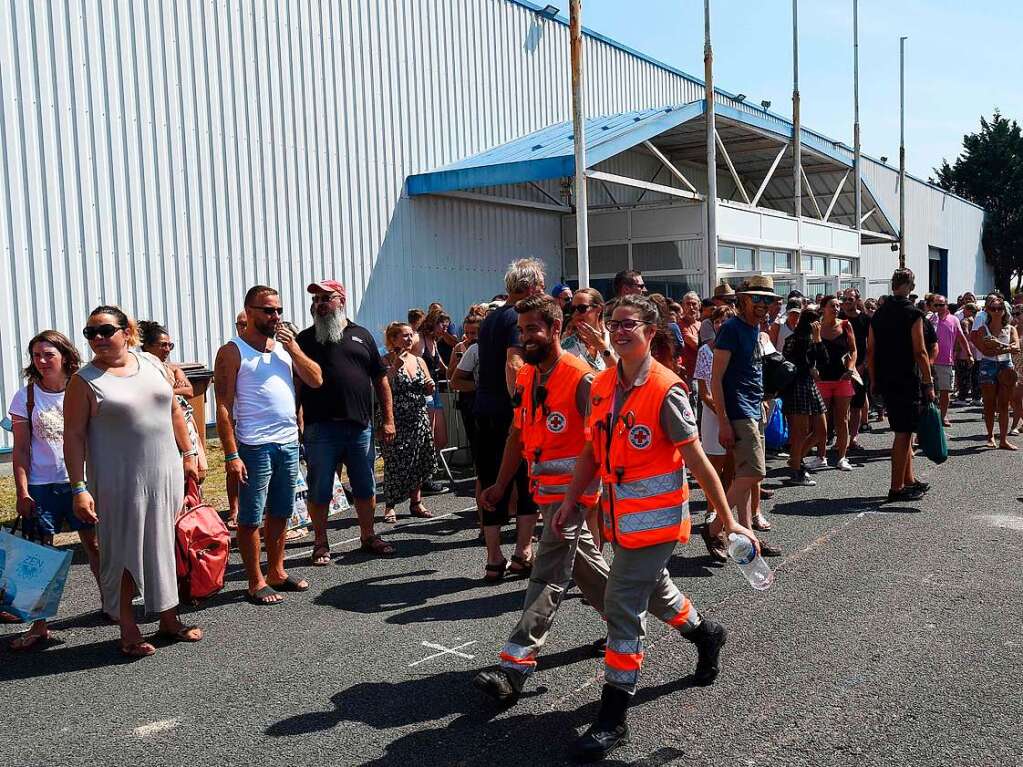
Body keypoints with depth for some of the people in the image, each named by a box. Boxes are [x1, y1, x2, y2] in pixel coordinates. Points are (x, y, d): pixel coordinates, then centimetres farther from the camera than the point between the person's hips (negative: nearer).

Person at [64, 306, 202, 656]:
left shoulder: (152, 363, 6)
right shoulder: (85, 381, -6)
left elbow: (175, 411, 13)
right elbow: (74, 437, -8)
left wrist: (187, 455, 12)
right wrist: (79, 489, -13)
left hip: (166, 474, 4)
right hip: (120, 482, -4)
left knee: (164, 547, 13)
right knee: (124, 553, 4)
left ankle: (169, 620, 26)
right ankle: (129, 630, 17)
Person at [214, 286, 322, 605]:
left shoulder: (285, 345, 11)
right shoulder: (233, 351, -7)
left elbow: (316, 381, 6)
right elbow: (223, 407, -11)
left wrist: (293, 348, -5)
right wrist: (231, 455, -16)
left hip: (289, 443, 6)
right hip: (255, 446, -6)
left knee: (280, 513, 16)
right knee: (251, 518, 3)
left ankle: (277, 572, 29)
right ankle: (256, 583, 12)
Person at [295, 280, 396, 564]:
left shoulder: (361, 335, 10)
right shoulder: (306, 338, 6)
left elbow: (381, 380, 10)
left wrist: (388, 420, 5)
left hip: (360, 426, 2)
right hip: (320, 428, -2)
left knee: (365, 487, 11)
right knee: (319, 490, 5)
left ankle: (368, 537, 25)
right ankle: (321, 543, 18)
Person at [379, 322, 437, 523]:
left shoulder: (419, 361, 12)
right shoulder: (386, 362, -4)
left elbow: (428, 391, 19)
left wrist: (431, 386, -3)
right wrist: (395, 367, -20)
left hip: (419, 418, 6)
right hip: (396, 420, -5)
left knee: (420, 462, 8)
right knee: (395, 463, -5)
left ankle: (416, 502, 23)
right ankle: (389, 506, 7)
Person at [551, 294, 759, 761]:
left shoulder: (666, 390, -17)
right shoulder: (601, 386, 3)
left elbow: (697, 461, -14)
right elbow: (592, 451, 12)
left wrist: (728, 520, -12)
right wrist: (571, 501, 9)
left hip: (654, 516, -7)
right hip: (619, 515, 7)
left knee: (621, 608, -7)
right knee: (654, 589, 25)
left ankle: (613, 719, 6)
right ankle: (707, 635, 54)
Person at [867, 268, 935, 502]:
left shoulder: (878, 314, 9)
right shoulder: (913, 314, -11)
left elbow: (870, 351, 10)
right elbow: (920, 353, -14)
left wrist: (874, 382, 17)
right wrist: (929, 384, -8)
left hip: (885, 382, 7)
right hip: (907, 382, -7)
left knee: (904, 431, 18)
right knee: (904, 433, -2)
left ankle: (909, 480, 27)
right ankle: (897, 488, 1)